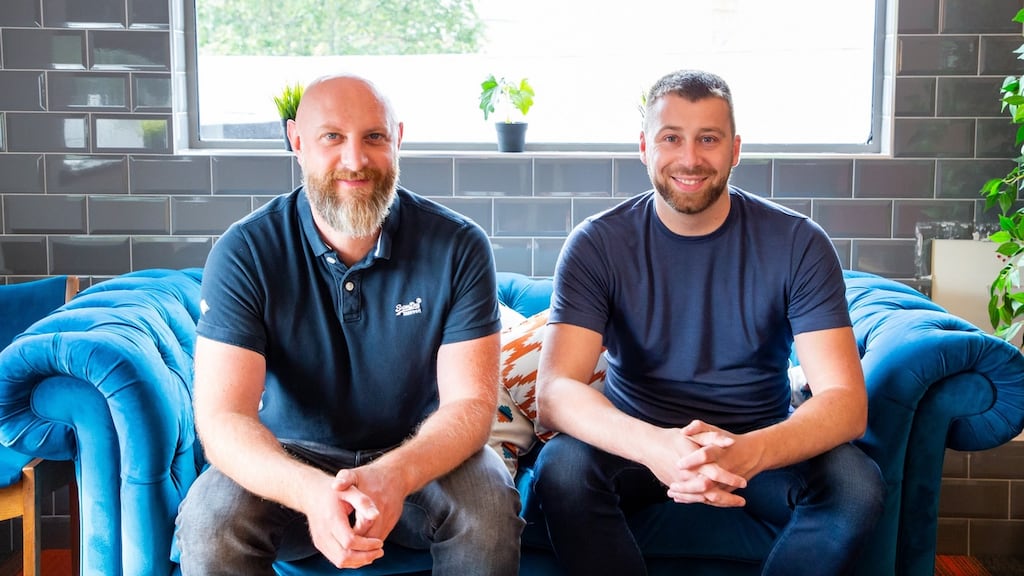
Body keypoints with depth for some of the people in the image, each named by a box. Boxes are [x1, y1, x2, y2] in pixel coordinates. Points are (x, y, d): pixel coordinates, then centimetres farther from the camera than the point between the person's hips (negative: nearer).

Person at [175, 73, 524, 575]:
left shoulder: (458, 247, -13)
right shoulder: (244, 253, -14)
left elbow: (471, 402, -16)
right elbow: (221, 417, -20)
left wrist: (394, 476, -38)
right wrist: (311, 491, -41)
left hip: (418, 455, 0)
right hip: (291, 458, 0)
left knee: (488, 512, -29)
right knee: (209, 523, -27)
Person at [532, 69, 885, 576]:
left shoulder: (797, 244, -10)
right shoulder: (597, 244, -11)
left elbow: (846, 401, -16)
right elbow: (554, 391, -21)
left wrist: (748, 453, -38)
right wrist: (655, 446, -42)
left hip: (761, 443, 1)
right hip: (637, 439, 0)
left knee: (857, 486, -27)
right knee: (562, 470, -31)